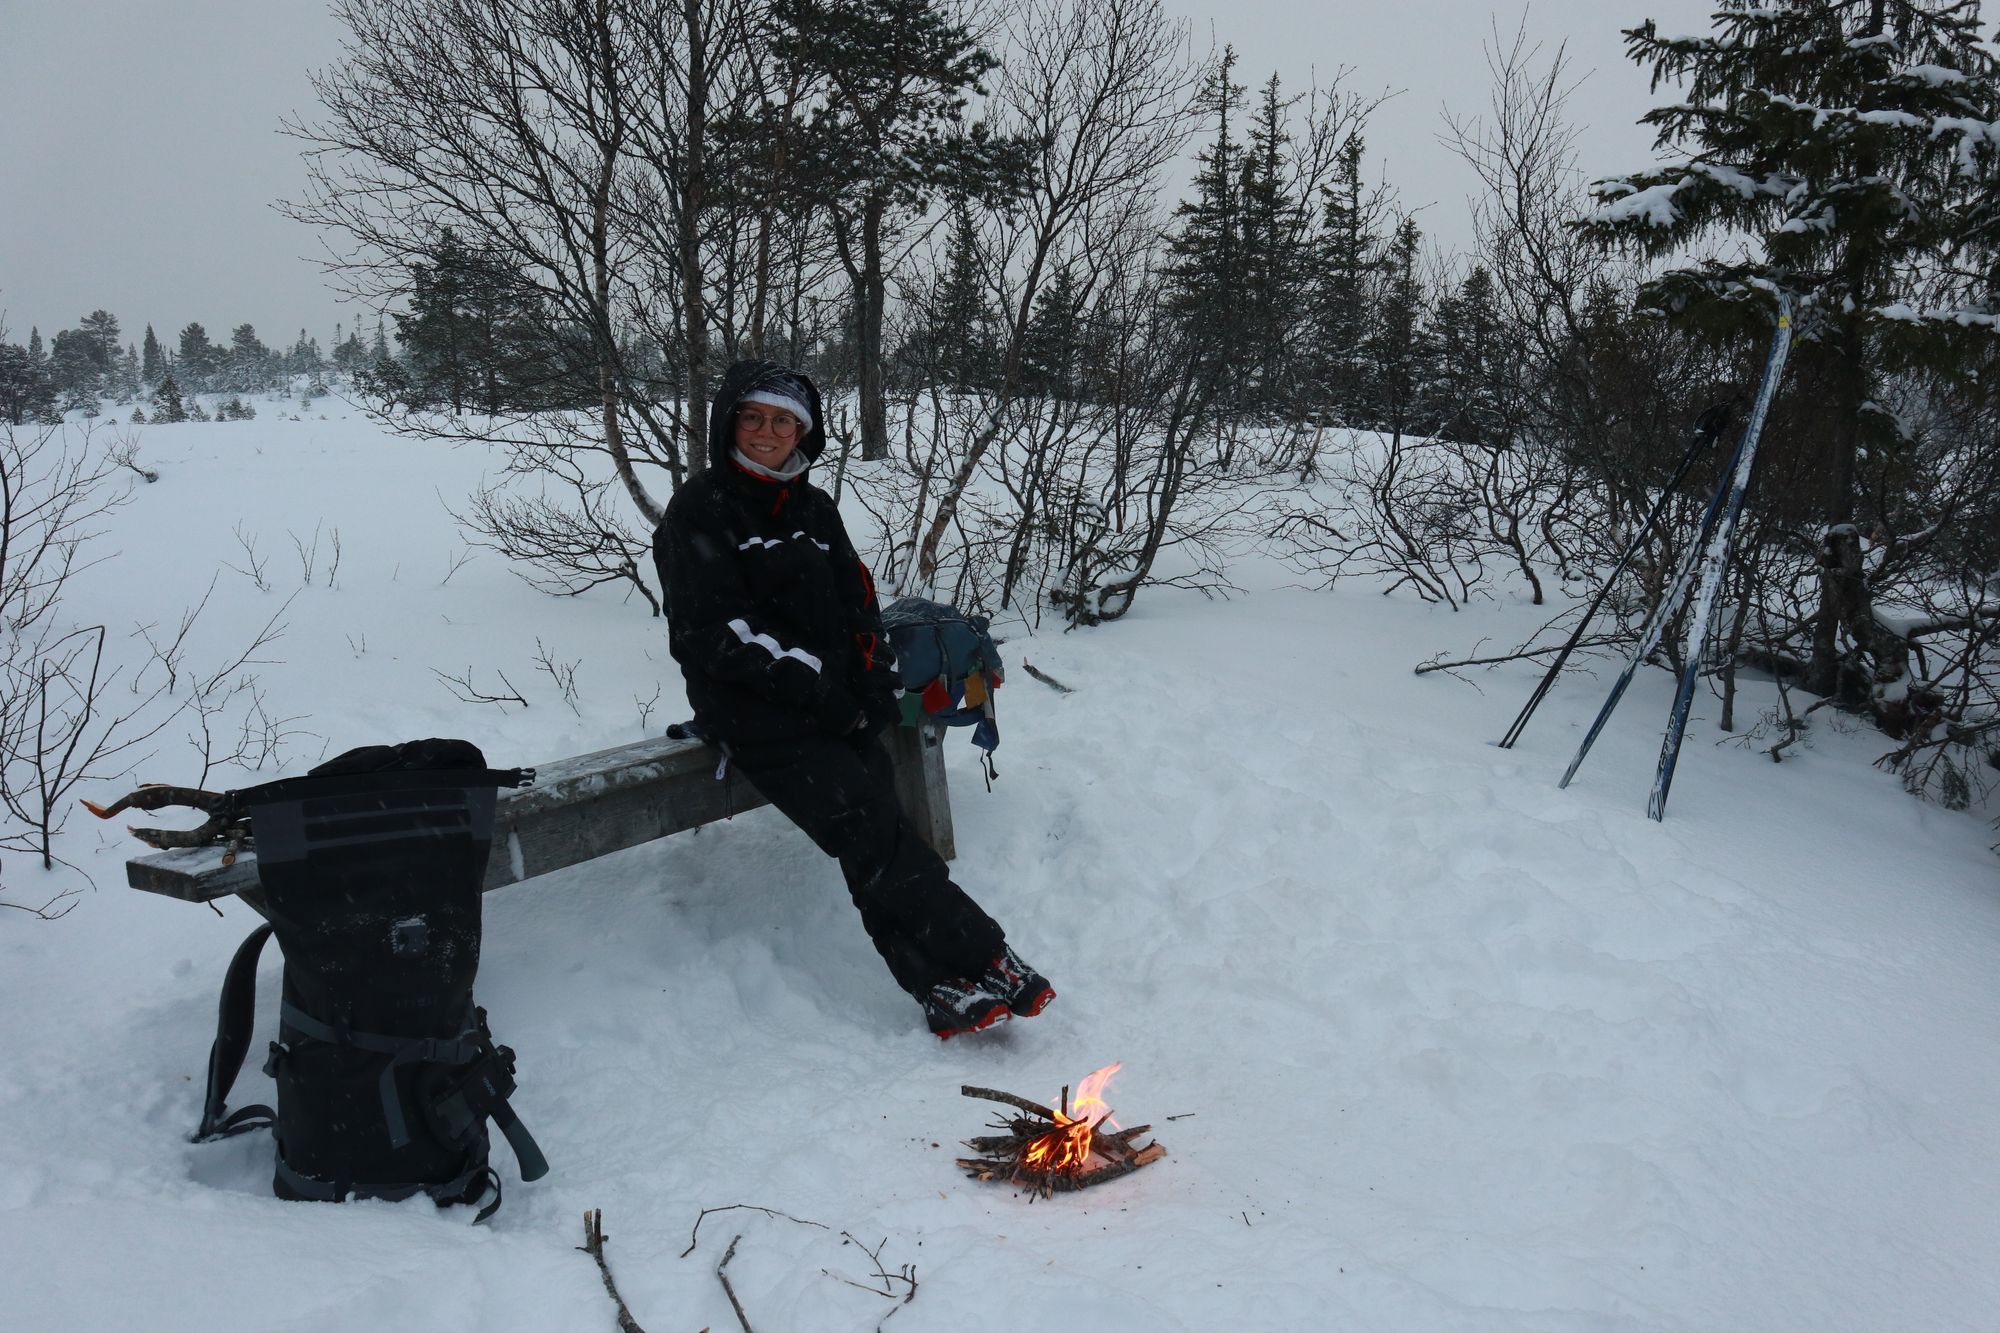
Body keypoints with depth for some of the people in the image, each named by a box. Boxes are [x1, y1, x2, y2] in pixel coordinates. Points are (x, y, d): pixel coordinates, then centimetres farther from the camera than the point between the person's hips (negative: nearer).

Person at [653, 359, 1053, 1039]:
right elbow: (714, 628, -9)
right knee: (864, 818, -21)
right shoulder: (699, 509, 0)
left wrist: (874, 682, -1)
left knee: (871, 827, -16)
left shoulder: (814, 509, 19)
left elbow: (857, 603, 17)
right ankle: (979, 954, -20)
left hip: (833, 697, 5)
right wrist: (809, 682, -15)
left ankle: (938, 983, -22)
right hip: (749, 706, -5)